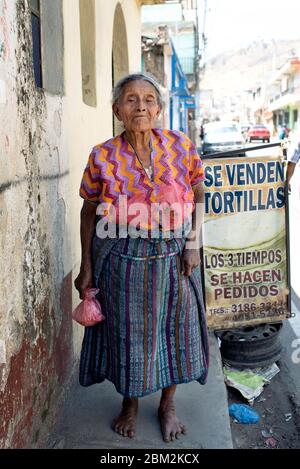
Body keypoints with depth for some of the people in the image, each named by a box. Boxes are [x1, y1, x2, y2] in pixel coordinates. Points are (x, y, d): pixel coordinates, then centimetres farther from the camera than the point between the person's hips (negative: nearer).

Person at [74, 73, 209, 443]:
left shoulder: (181, 145, -5)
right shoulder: (102, 156, -7)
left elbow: (199, 195, 4)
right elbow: (90, 213, -1)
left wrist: (192, 242, -6)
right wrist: (86, 267, 0)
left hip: (173, 257, 1)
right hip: (122, 259, -1)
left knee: (174, 329, 13)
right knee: (126, 331, 12)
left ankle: (168, 405, 37)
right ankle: (130, 403, 39)